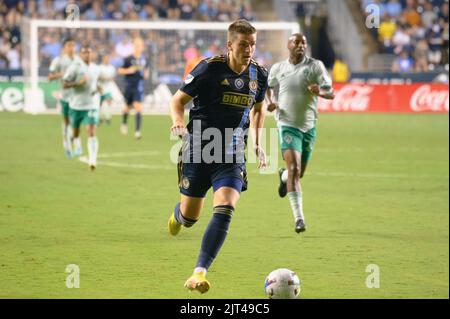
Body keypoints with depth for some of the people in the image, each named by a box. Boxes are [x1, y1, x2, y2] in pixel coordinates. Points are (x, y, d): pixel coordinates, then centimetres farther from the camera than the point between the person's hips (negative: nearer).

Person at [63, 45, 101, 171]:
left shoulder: (95, 68, 7)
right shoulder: (75, 67, -7)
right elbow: (65, 85, -9)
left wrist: (98, 88, 3)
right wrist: (78, 82, -24)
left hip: (91, 105, 1)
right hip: (76, 104, -1)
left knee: (92, 132, -14)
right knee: (76, 131, 13)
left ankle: (93, 160, -22)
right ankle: (77, 147, 45)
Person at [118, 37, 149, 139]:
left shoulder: (144, 59, 3)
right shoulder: (128, 59, -7)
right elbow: (119, 70, -1)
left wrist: (146, 74, 1)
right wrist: (128, 70, -17)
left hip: (139, 87, 1)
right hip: (129, 86, -1)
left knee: (138, 108, -13)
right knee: (128, 107, 15)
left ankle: (137, 131, -15)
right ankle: (124, 123, 47)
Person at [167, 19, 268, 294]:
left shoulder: (259, 74, 2)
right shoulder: (210, 68, -12)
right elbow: (178, 99, -5)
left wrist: (258, 143, 13)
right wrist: (178, 122, -26)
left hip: (232, 157, 2)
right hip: (198, 150, -2)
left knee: (225, 211, -20)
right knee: (190, 217, 10)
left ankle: (199, 274, -19)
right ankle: (178, 214, 51)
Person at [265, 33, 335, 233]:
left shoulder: (315, 66, -2)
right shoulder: (278, 69, 3)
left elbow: (331, 93, -6)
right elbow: (268, 87, 21)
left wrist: (320, 92, -28)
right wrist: (269, 102, -1)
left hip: (309, 126, 2)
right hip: (287, 125, -2)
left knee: (299, 172, 14)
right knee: (294, 169, -19)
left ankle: (284, 176, 53)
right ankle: (299, 217, -21)